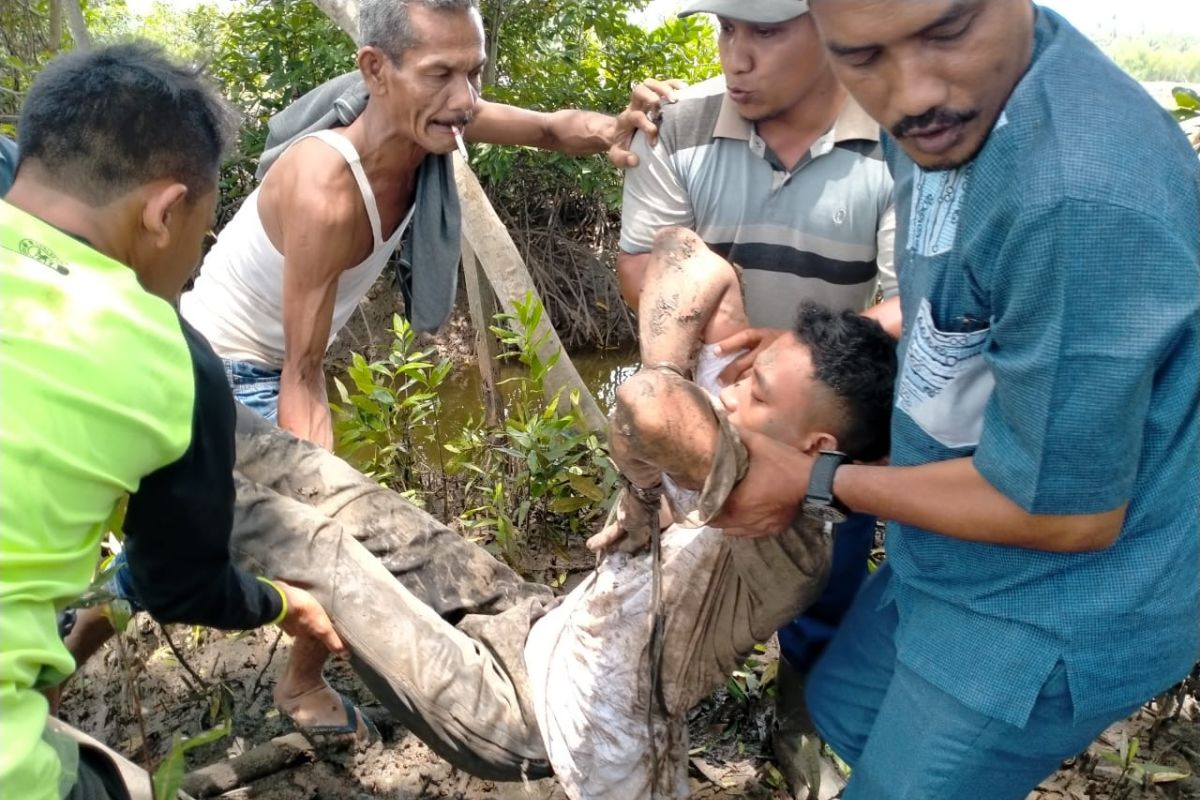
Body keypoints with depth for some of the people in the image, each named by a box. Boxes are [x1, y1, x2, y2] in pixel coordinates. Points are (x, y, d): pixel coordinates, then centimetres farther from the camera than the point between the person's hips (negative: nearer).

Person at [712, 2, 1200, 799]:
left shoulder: (1084, 199, -37)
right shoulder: (947, 112, -8)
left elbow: (1066, 511, -27)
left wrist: (817, 483, -16)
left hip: (1049, 614, -8)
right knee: (844, 708, 29)